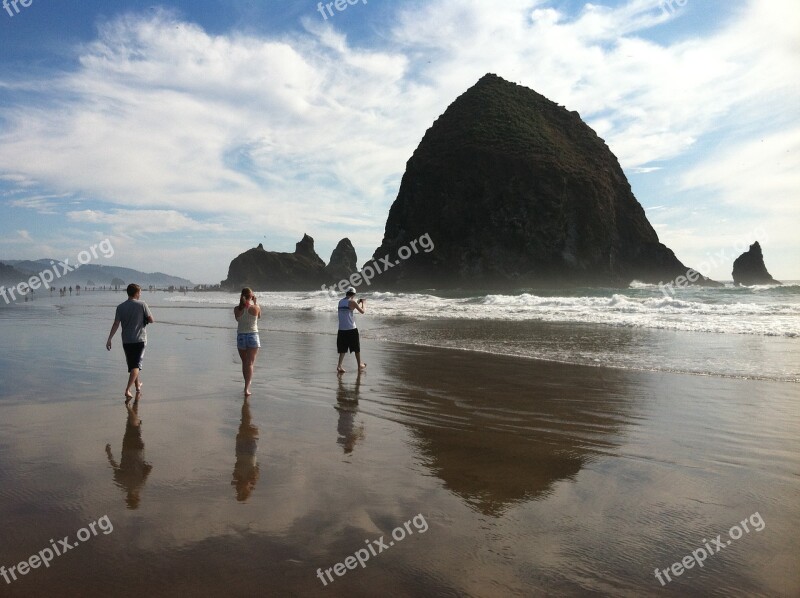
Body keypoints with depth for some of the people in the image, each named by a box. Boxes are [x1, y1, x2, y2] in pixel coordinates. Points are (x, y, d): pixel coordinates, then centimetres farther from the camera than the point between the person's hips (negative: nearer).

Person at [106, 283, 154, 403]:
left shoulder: (120, 307, 1)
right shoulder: (142, 304, -6)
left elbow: (116, 324, -5)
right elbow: (151, 320, -5)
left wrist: (109, 339, -2)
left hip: (126, 341, 3)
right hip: (139, 339, -3)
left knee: (132, 365, 16)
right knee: (136, 366, -4)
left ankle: (138, 387, 31)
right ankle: (127, 389, -18)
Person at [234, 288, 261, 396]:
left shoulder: (236, 309, -6)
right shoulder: (255, 308, -11)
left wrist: (242, 302, 14)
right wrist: (256, 302, 19)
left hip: (241, 337, 3)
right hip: (252, 336, -3)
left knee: (244, 363, 18)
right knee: (250, 363, -1)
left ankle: (248, 383, 34)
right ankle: (246, 388, -10)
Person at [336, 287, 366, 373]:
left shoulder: (340, 302, 11)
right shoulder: (352, 302, -8)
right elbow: (362, 311, -2)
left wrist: (357, 303, 33)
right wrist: (362, 303, 16)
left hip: (342, 329, 5)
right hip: (351, 329, -5)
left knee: (343, 349, 8)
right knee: (356, 348, 12)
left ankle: (339, 366, -7)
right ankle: (360, 364, 24)